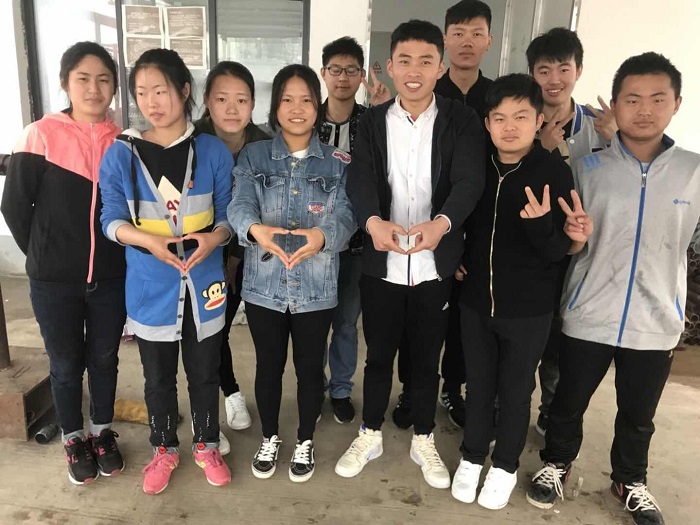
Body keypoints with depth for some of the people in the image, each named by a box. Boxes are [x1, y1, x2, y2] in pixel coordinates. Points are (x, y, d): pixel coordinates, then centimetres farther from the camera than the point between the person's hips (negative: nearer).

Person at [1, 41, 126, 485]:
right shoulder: (42, 136, -9)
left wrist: (116, 256, 2)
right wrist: (46, 257, 2)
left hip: (111, 279, 2)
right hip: (54, 282, -2)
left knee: (104, 359, 16)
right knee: (66, 364, 13)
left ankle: (103, 433, 38)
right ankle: (74, 441, 36)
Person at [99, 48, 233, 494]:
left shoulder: (214, 152, -5)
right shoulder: (121, 154, -5)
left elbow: (229, 215, -2)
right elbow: (111, 220, -5)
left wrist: (214, 237, -24)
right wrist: (148, 240, -24)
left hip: (203, 282, 0)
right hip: (150, 286, 0)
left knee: (205, 371, 15)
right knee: (158, 376, 16)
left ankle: (206, 445, 37)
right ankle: (165, 449, 39)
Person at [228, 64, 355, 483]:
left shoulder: (338, 163, 1)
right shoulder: (254, 157, 2)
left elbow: (346, 214, -12)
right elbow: (240, 206, -13)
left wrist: (323, 235, -36)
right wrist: (255, 229, -37)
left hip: (316, 287, 0)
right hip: (264, 284, 1)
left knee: (310, 367, 13)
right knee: (268, 366, 15)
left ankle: (305, 441, 37)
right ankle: (270, 437, 39)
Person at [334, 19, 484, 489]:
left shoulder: (462, 121, -1)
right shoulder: (373, 121, 3)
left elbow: (469, 180, -15)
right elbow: (361, 178, -12)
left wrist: (442, 223, -37)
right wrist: (372, 221, -34)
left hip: (437, 266, 0)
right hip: (382, 265, 1)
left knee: (427, 359, 15)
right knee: (379, 356, 16)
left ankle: (424, 440, 37)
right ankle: (371, 435, 37)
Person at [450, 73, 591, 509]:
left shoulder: (555, 172, -13)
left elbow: (556, 252, -15)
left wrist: (542, 224, -32)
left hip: (529, 308, -3)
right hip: (475, 299, 3)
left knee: (515, 390, 13)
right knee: (479, 384, 17)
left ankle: (506, 465, 35)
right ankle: (473, 456, 38)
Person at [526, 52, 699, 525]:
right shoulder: (588, 167, -5)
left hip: (656, 322, 1)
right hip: (588, 315, -1)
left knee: (638, 414, 20)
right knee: (569, 402, 16)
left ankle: (630, 480, 46)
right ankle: (557, 463, 43)